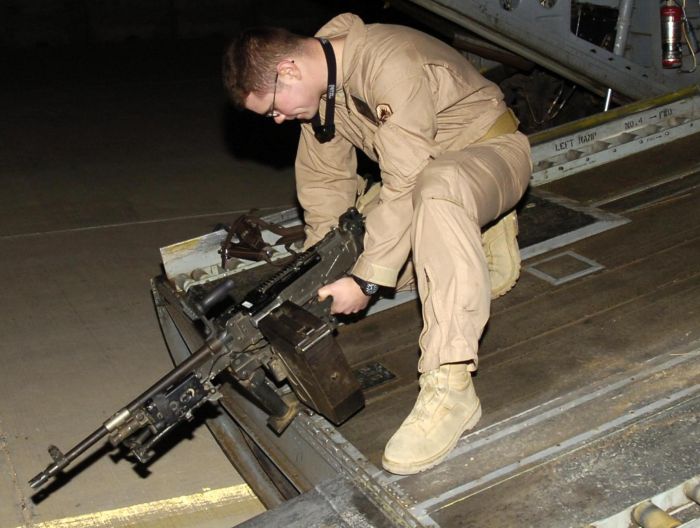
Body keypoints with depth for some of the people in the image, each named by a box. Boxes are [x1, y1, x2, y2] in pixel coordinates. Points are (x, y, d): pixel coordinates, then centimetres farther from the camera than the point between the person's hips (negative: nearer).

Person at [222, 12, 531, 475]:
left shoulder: (388, 66, -32)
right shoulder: (317, 78, -5)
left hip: (490, 152, -9)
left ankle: (450, 389, -44)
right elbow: (326, 180, 2)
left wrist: (366, 280, -31)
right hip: (422, 171, 9)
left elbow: (404, 187, -34)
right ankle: (480, 233, 13)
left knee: (437, 188, -42)